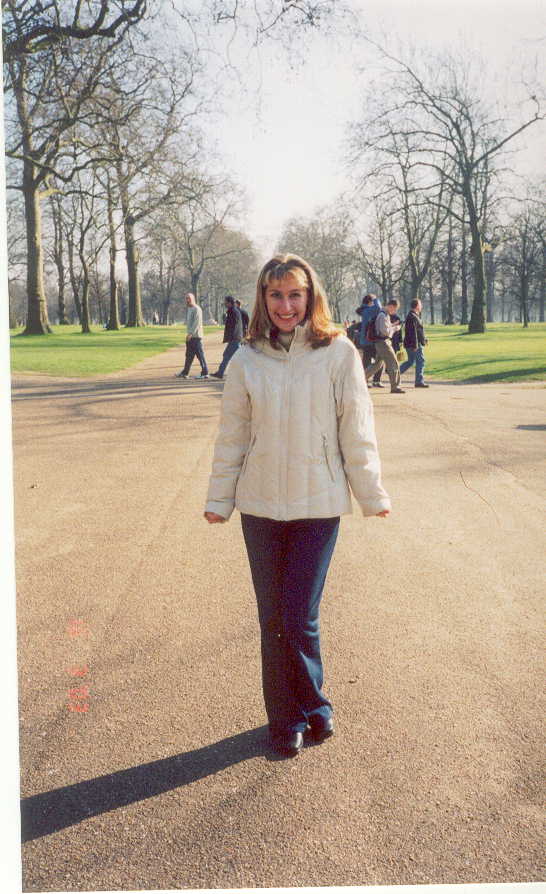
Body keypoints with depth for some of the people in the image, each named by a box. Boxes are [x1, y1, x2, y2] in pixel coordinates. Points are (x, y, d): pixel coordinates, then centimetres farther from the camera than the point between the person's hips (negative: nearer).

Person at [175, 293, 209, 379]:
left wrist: (190, 333, -24)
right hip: (190, 336, 9)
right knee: (189, 355, 13)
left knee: (200, 354, -7)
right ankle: (185, 373, 18)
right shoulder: (189, 309, 19)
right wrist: (188, 334, 18)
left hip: (196, 336, -9)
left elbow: (197, 323, -20)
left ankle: (205, 373, -3)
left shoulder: (197, 309, -12)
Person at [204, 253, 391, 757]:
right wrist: (219, 499, 9)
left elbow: (357, 430, -2)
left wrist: (372, 495, 2)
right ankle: (286, 719, 26)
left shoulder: (338, 353, -5)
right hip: (261, 506, 2)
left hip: (318, 505, -2)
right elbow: (232, 435, 6)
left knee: (300, 616, -1)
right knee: (273, 618, 9)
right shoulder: (247, 360, 1)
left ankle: (310, 705, 26)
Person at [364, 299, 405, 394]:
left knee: (377, 364, 17)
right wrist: (395, 328, -10)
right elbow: (385, 331, -23)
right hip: (383, 342, -10)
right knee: (393, 364, -5)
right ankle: (395, 387, 1)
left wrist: (393, 325, 13)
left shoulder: (385, 314, 14)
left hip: (381, 343, 10)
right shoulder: (383, 315, -18)